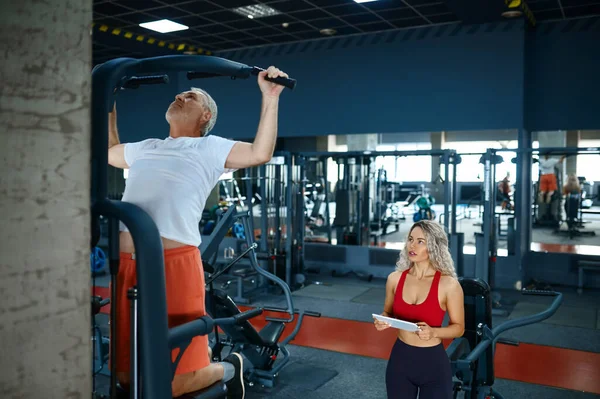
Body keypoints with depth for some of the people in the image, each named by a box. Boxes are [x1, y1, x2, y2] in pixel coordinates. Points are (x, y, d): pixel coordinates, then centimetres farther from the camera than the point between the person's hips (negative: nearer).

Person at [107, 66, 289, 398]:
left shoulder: (210, 149, 6)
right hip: (126, 265, 6)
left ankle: (228, 368, 28)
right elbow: (109, 152, 41)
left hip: (174, 264, -6)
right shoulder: (145, 148, 23)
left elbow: (260, 153, -6)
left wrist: (270, 98, -7)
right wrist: (110, 108, 41)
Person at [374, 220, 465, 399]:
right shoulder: (395, 278, -4)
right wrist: (382, 321, -11)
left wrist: (433, 332, -21)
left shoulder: (449, 284, -14)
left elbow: (458, 327, -4)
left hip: (433, 363, -3)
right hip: (399, 359, 3)